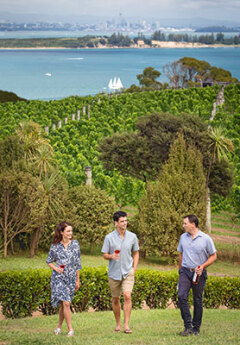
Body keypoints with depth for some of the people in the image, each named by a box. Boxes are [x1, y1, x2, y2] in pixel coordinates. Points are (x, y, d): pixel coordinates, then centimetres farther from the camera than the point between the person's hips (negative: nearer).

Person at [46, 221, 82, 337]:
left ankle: (59, 326, 26)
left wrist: (77, 280, 9)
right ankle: (70, 329, -8)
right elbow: (49, 261, 9)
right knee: (66, 303, -12)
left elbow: (78, 263, 8)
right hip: (58, 278, -2)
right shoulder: (55, 246, -2)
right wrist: (56, 268, -11)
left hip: (71, 278, 3)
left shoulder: (75, 244, 3)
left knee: (64, 303, 8)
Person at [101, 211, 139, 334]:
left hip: (128, 272, 0)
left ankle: (126, 325, -15)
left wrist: (134, 268, 2)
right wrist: (111, 256, -22)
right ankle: (118, 324, 26)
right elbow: (104, 255, 1)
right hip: (114, 273, 0)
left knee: (127, 296, -16)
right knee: (115, 299, 9)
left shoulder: (132, 237, 1)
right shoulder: (109, 237, -5)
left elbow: (136, 253, 12)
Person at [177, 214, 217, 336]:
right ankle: (188, 326, -12)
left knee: (197, 300, 4)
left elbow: (213, 256, 1)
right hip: (185, 271, 2)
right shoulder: (183, 237, 7)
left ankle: (196, 328, 16)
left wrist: (202, 266, -12)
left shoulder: (206, 239, -5)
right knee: (181, 296, -16)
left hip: (199, 273, -2)